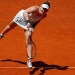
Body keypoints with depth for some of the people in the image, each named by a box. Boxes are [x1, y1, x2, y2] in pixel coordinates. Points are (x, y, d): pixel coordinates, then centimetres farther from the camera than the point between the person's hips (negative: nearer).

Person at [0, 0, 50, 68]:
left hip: (30, 23, 2)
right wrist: (28, 22, -69)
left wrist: (32, 27, -21)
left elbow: (37, 21, -6)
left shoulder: (44, 15, -25)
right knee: (10, 25, 29)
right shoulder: (35, 8, -41)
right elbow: (25, 12, -57)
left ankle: (29, 60, -13)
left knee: (29, 40, -14)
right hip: (22, 16, -1)